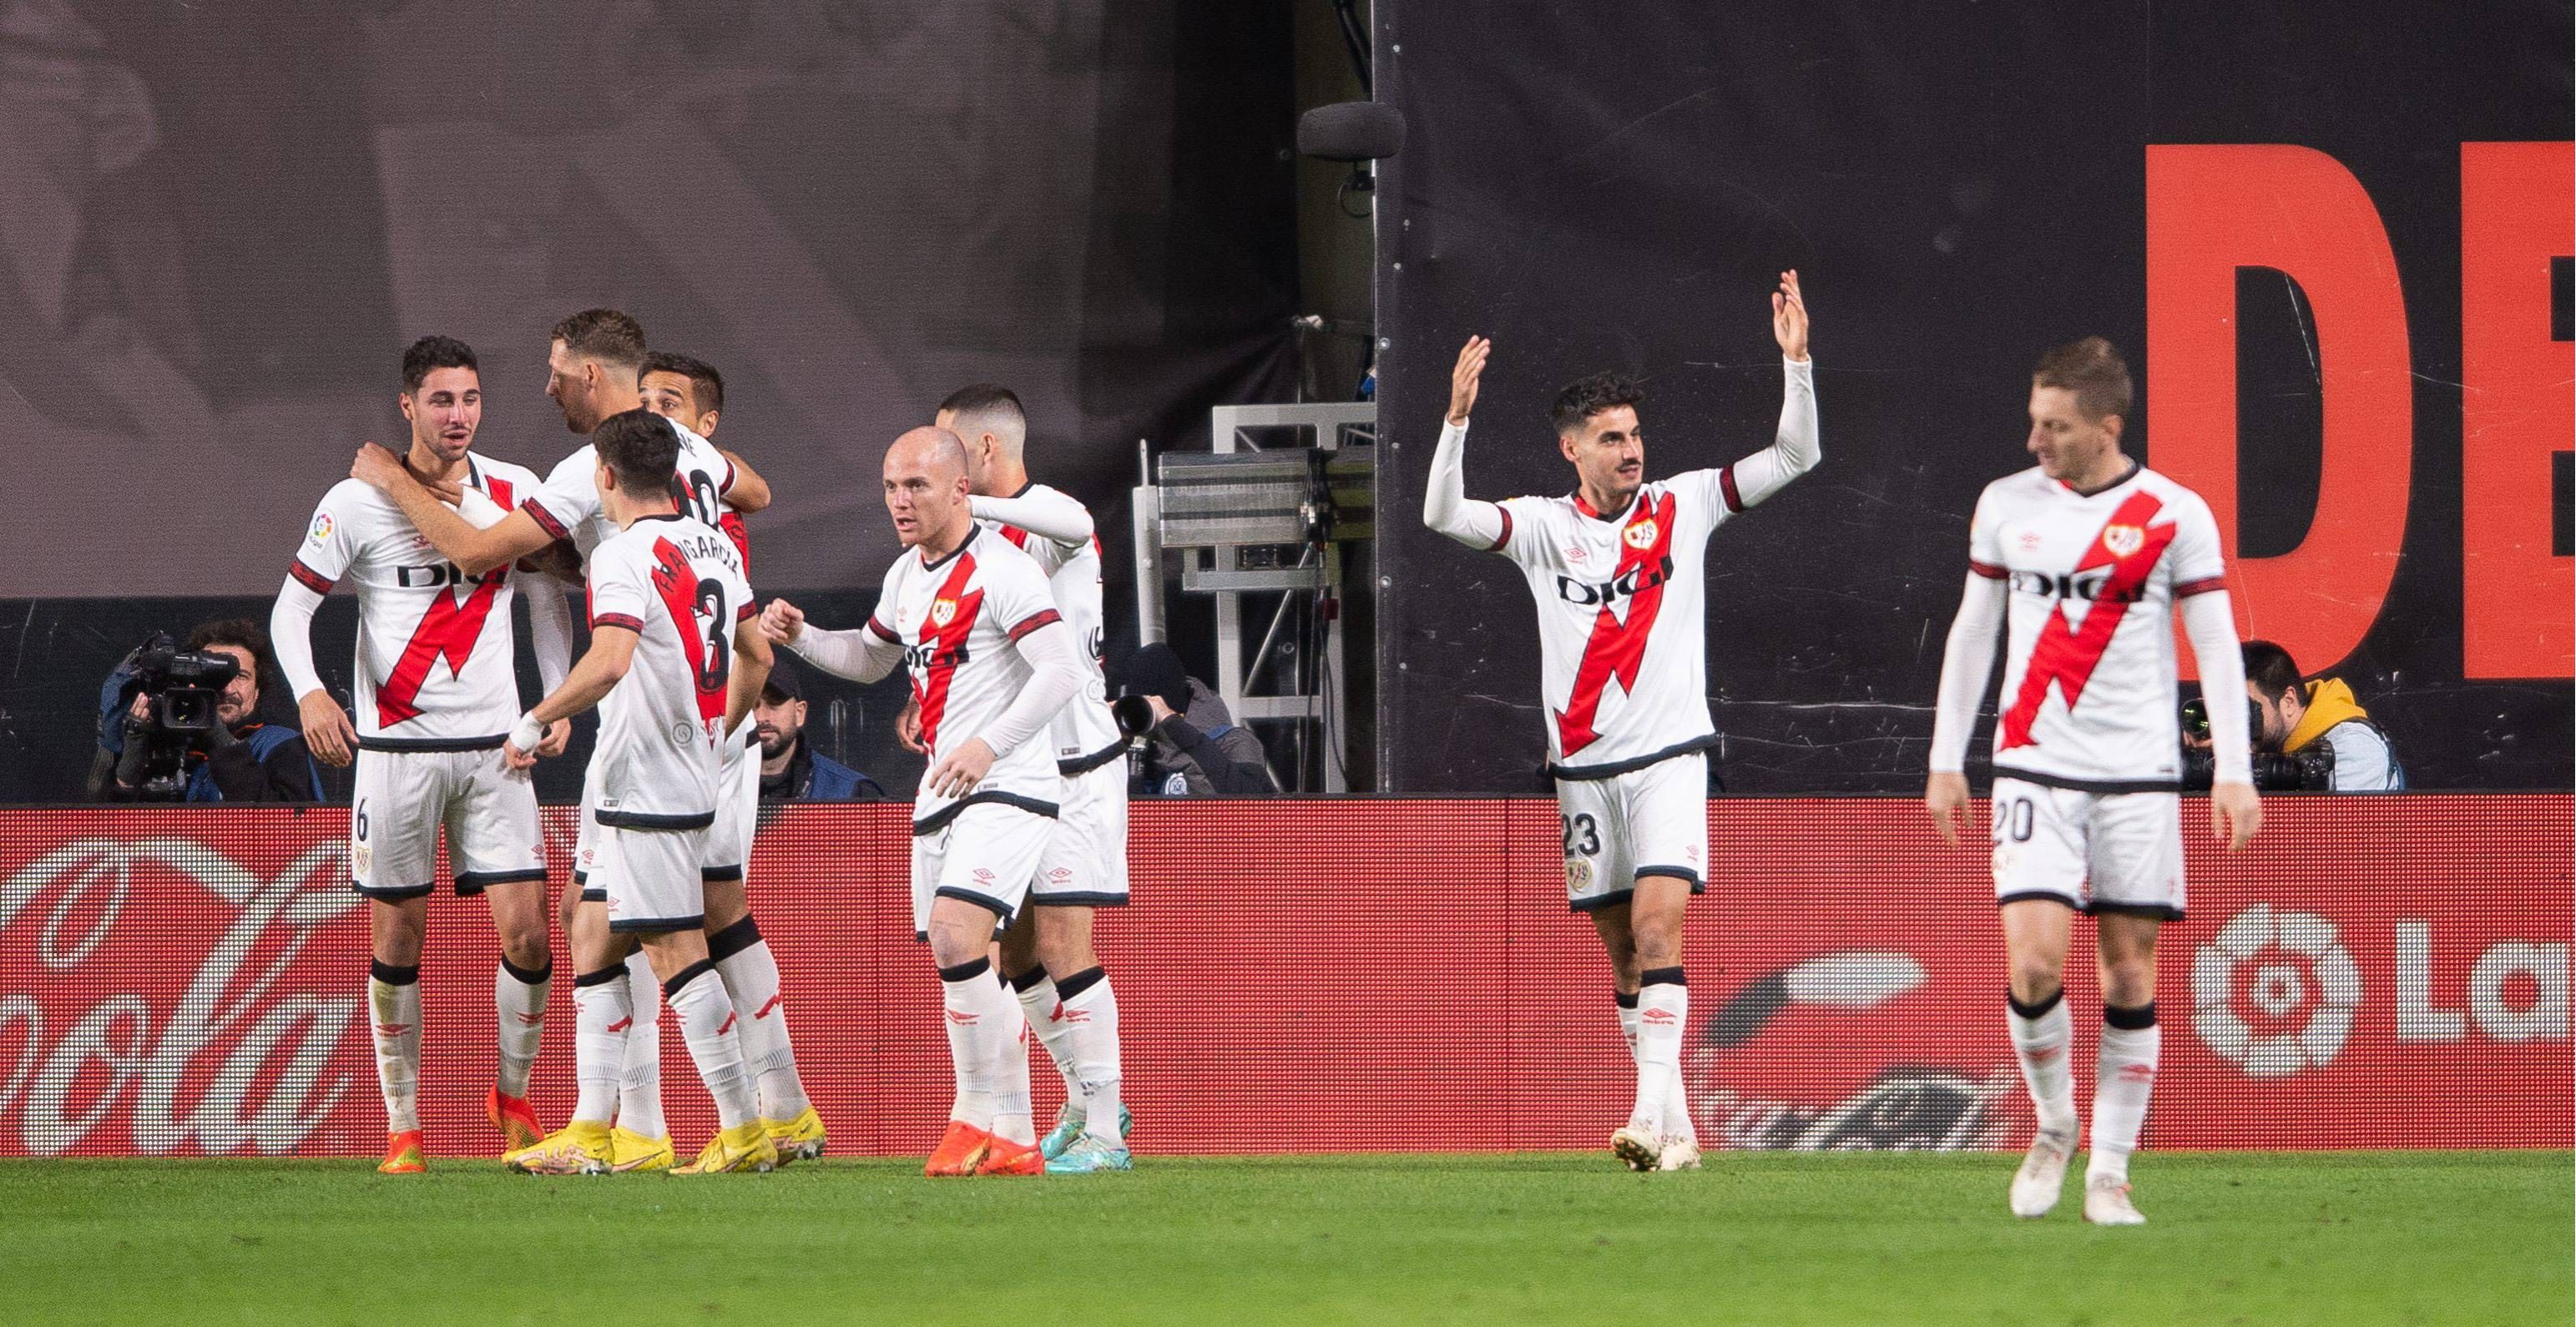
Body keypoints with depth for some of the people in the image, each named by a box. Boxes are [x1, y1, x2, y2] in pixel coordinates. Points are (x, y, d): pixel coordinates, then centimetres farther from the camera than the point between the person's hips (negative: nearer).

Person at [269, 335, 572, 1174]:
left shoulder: (514, 492, 3)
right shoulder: (358, 502, -5)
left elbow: (546, 600, 16)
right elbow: (291, 607, -3)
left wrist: (559, 699, 4)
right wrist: (309, 694, -20)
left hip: (495, 744, 2)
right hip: (395, 748, -2)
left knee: (526, 934, -6)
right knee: (396, 941, 1)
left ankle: (513, 1096, 17)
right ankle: (402, 1127, 14)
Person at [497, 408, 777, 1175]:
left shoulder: (625, 556, -15)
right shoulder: (718, 548, 12)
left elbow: (611, 660, -28)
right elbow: (755, 657, 20)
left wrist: (535, 722, -17)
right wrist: (718, 737, 32)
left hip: (644, 788, -9)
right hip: (692, 776, 9)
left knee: (676, 953, -6)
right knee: (598, 948, 13)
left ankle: (744, 1128, -6)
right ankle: (589, 1133, 12)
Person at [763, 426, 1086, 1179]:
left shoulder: (1002, 571, -12)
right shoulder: (906, 577, 15)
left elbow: (1062, 671, -20)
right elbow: (871, 658, 33)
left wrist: (990, 744, -29)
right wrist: (800, 637, 15)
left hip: (1006, 785, -9)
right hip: (940, 793, 9)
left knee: (955, 936, -24)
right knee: (954, 965, 5)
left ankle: (983, 1117, -15)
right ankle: (1008, 1142, 11)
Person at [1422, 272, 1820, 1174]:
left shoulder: (1683, 507, 3)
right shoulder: (1543, 526, 3)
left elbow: (1794, 456, 1)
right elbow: (1443, 516, -12)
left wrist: (1795, 362, -13)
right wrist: (1457, 418, -26)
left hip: (1669, 758, -2)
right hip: (1583, 769, 2)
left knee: (1658, 926, -18)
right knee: (1623, 948, 6)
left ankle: (1652, 1113, -26)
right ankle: (1674, 1125, 14)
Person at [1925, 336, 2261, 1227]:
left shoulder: (2174, 515, -2)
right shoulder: (2007, 505, 6)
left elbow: (2217, 645, -1)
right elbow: (1972, 632, 15)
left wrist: (2233, 773, -8)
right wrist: (1946, 760, 13)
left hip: (2138, 774, -1)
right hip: (2034, 768, 1)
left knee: (2130, 974, 0)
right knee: (2033, 963, -13)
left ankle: (2108, 1174, 8)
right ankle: (2054, 1127, 11)